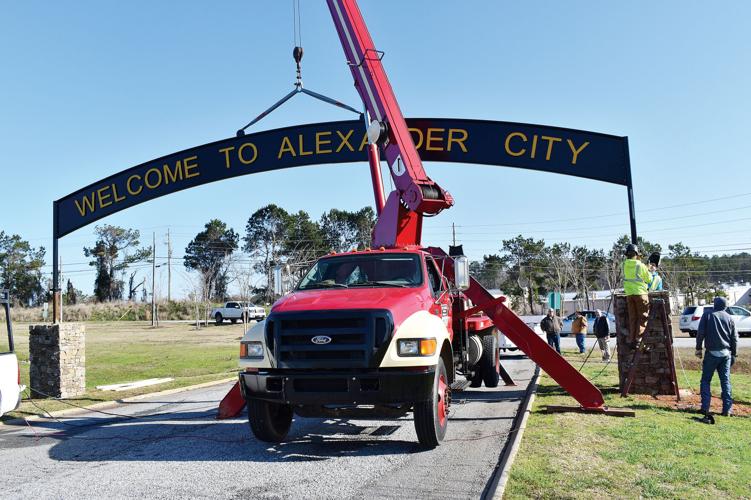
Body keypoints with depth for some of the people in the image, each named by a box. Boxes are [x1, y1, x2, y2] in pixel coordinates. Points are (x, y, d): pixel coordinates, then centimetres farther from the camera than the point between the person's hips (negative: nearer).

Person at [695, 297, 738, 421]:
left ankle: (705, 408, -3)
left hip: (712, 353, -3)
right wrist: (734, 354, 15)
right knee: (726, 381, 10)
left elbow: (700, 333, -7)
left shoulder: (707, 316, -2)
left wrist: (698, 348, 3)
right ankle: (727, 409, 9)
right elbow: (735, 338, 8)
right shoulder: (729, 318, 6)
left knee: (706, 380, 4)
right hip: (726, 353, 3)